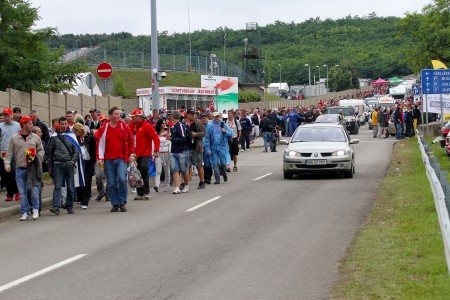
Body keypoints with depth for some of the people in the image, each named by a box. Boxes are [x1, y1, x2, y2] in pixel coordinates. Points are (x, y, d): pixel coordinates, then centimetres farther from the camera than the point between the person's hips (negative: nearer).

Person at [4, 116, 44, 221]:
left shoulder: (35, 137, 7)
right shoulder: (14, 138, 4)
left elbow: (41, 150, 13)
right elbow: (9, 153, 7)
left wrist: (36, 157, -6)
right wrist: (7, 163, -7)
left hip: (32, 168, 0)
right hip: (20, 168, 0)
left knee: (34, 190, -5)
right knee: (22, 192, 3)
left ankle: (35, 209, 14)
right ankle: (25, 212, 12)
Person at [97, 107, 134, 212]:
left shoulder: (124, 126, 5)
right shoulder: (104, 129, 5)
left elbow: (131, 141, 10)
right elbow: (100, 144, 6)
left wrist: (131, 154, 4)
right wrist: (100, 158, -1)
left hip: (121, 159, -1)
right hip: (108, 160, 1)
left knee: (121, 179, -16)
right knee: (111, 183, 3)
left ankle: (122, 202, -2)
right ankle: (115, 204, 12)